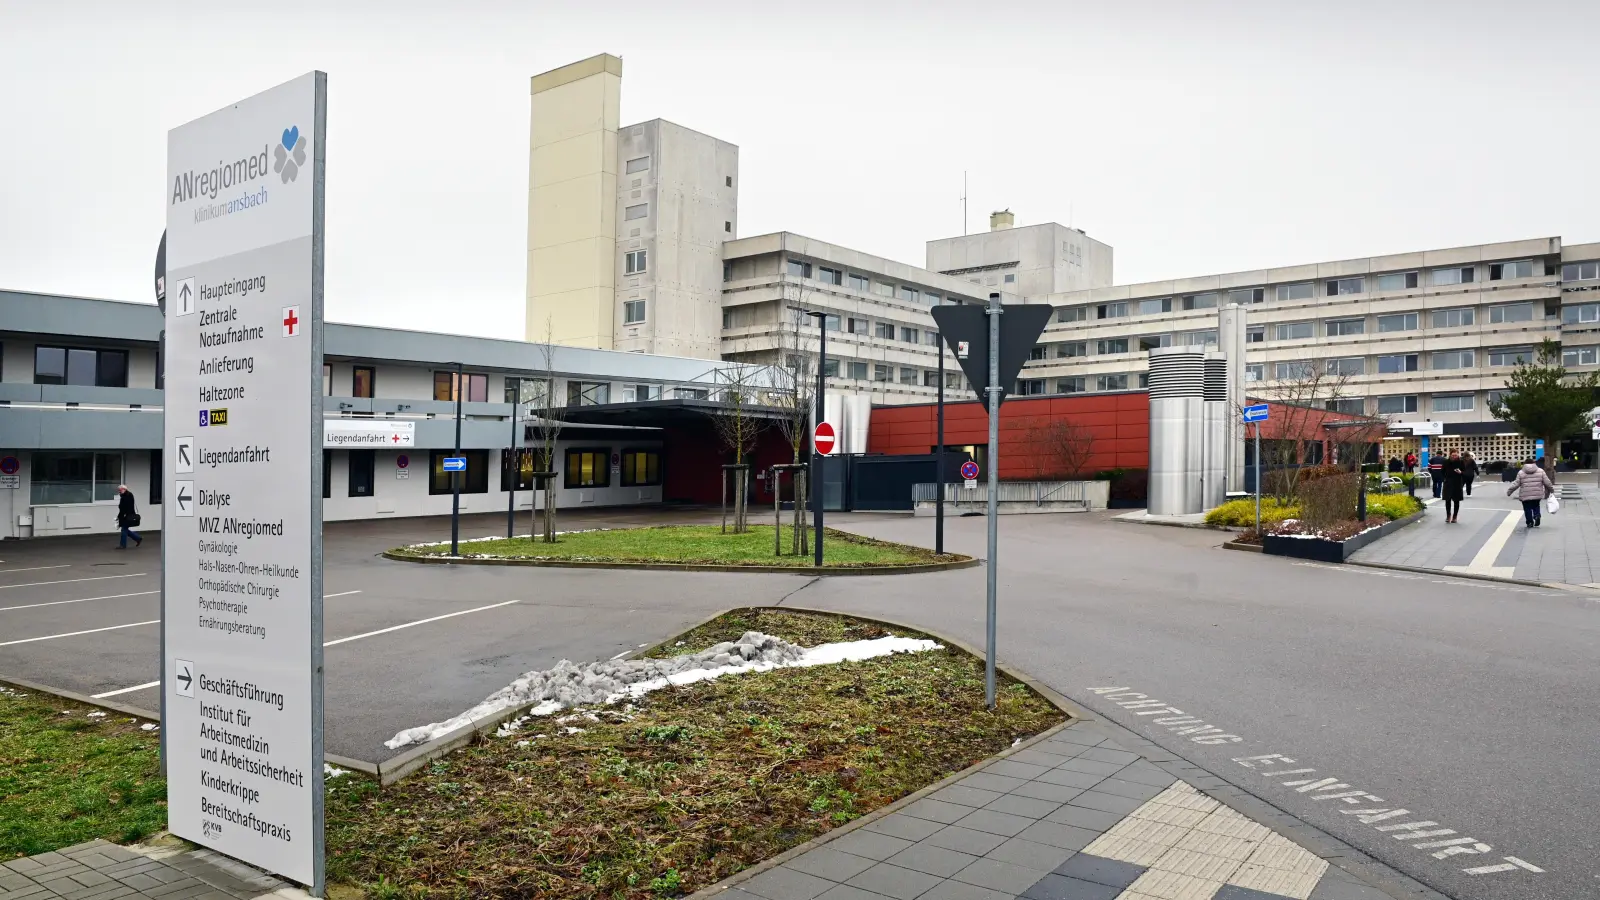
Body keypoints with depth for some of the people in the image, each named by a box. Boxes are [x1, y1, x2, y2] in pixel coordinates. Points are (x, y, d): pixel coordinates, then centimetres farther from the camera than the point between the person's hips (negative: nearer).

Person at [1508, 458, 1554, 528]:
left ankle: (1530, 522, 7)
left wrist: (1509, 491, 7)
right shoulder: (1540, 471, 5)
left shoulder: (1521, 473, 1)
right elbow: (1547, 483, 5)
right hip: (1537, 494, 2)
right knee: (1536, 506, 19)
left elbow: (1516, 484, -2)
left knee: (1527, 509, 7)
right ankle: (1537, 515, -6)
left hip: (1525, 496, -2)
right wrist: (1551, 490, 19)